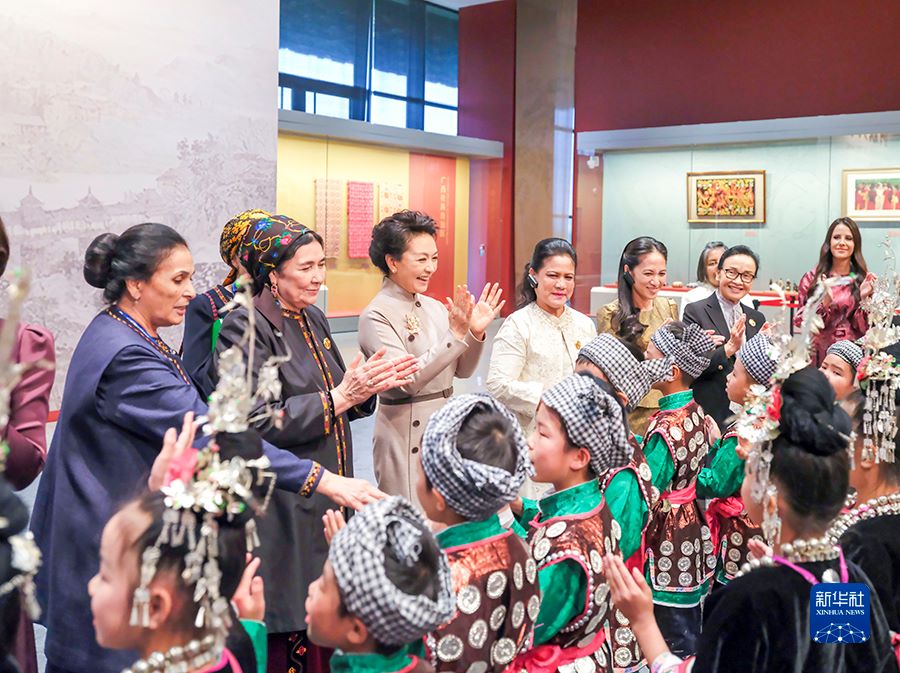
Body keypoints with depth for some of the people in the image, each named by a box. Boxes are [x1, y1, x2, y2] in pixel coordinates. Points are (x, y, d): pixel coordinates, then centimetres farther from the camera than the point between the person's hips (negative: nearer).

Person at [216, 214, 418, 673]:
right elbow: (257, 421, -21)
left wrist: (371, 386, -4)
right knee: (284, 633, 0)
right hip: (279, 506, -7)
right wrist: (339, 398, -21)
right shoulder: (246, 328, -13)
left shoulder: (313, 319, 12)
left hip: (325, 495, 8)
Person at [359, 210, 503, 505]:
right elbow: (405, 380, -22)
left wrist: (476, 332, -7)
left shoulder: (434, 307, 7)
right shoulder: (376, 315, -12)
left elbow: (463, 370, 10)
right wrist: (455, 335, -24)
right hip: (406, 435, -6)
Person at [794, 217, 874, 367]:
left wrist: (864, 298, -13)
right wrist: (824, 302, -16)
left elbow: (866, 326, 1)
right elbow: (802, 322, -2)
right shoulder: (812, 278, 1)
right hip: (821, 355, 0)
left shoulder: (865, 280, 2)